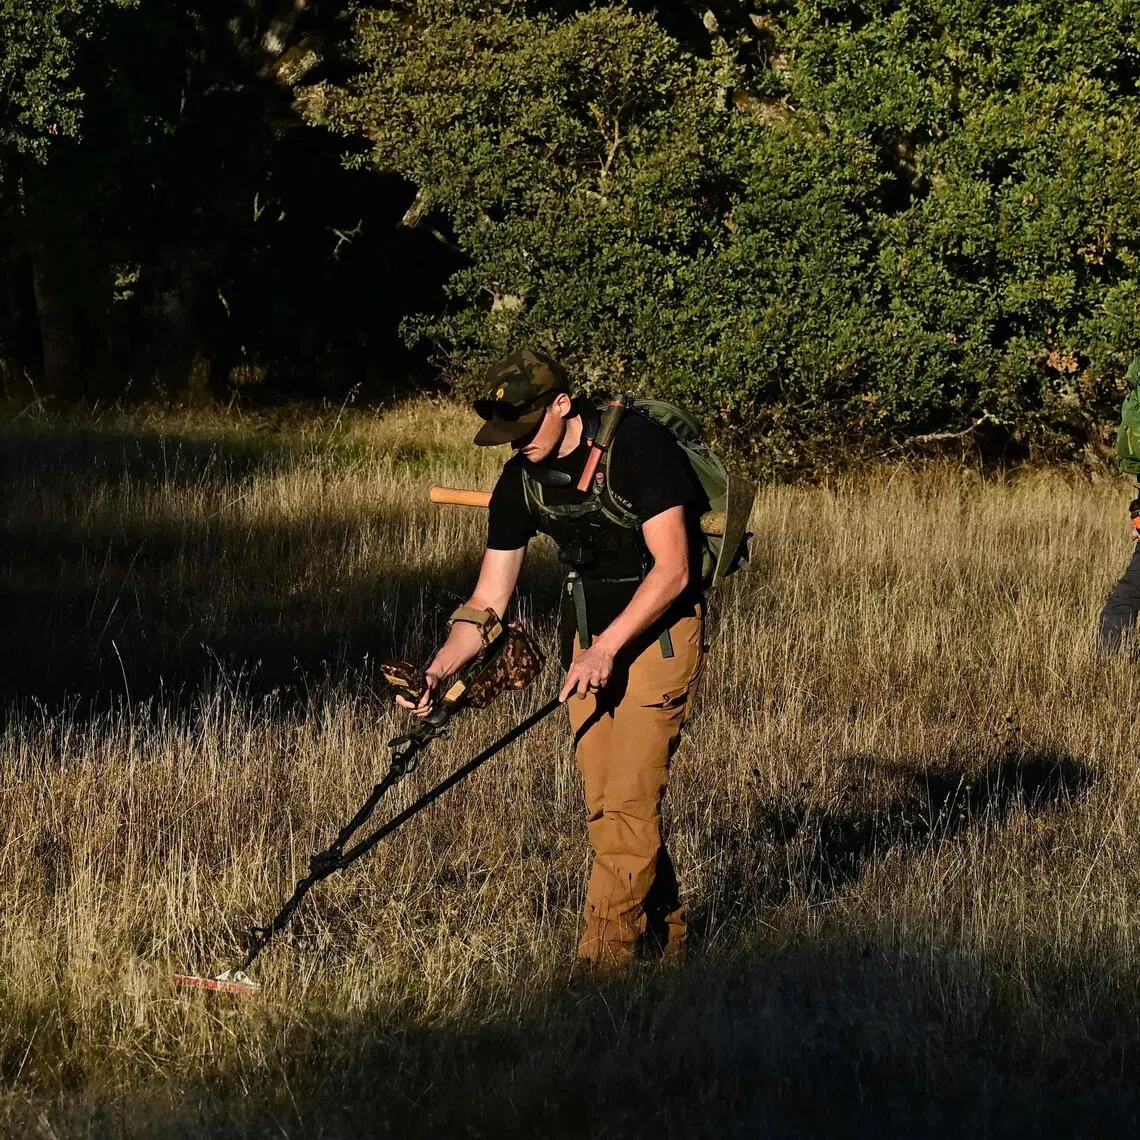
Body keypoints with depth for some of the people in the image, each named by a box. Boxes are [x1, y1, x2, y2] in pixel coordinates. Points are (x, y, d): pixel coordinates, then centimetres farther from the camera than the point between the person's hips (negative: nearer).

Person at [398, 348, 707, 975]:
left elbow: (672, 569, -21)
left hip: (660, 630, -7)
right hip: (587, 634, 7)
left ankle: (603, 959, -13)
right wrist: (437, 671, -12)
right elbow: (488, 600, 3)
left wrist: (606, 648, -26)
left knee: (629, 797, -13)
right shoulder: (520, 482, -1)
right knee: (602, 803, 5)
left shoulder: (636, 445, -20)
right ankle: (667, 935, 19)